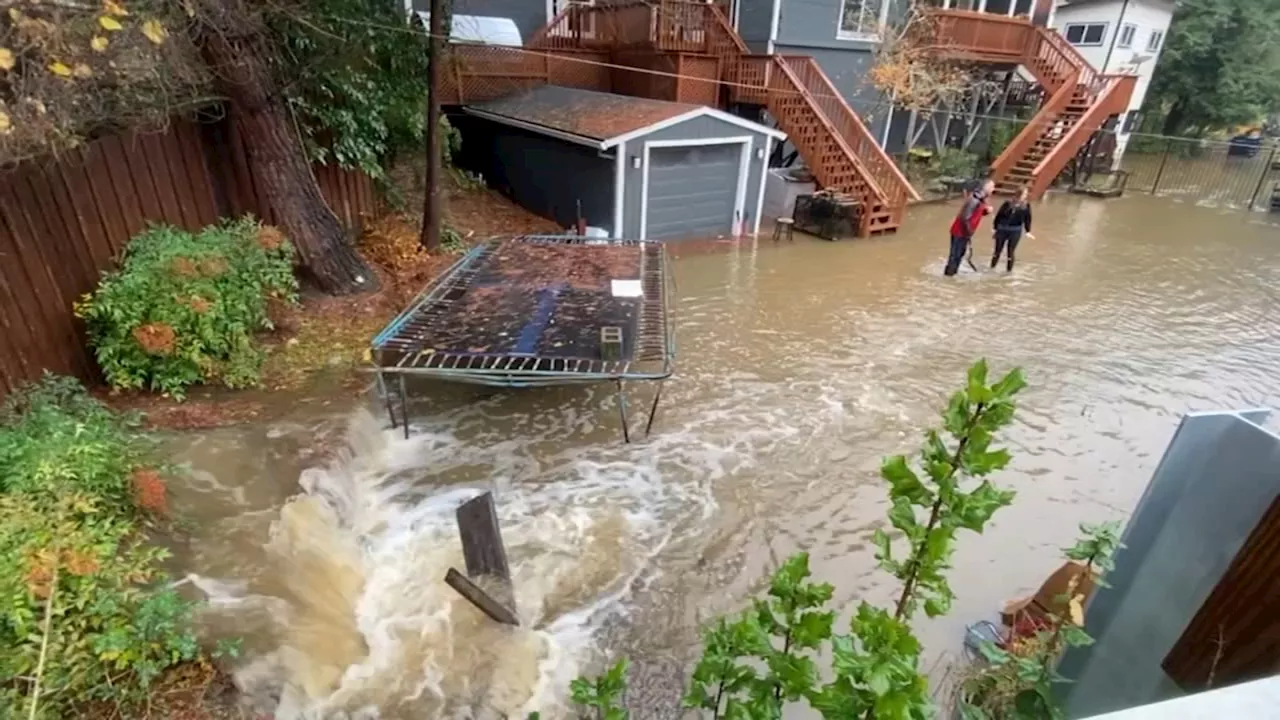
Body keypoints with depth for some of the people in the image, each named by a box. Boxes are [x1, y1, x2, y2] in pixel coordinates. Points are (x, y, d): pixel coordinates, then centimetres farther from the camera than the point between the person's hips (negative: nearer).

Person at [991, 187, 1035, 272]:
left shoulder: (1026, 206, -1)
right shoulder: (1008, 203, -6)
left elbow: (1027, 219, 3)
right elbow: (999, 215, -2)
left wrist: (1028, 231, -3)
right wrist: (995, 227, -2)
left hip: (1015, 231, 0)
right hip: (1002, 229, 0)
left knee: (1010, 252, 2)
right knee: (998, 251, 9)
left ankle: (1009, 270, 14)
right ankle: (992, 268, 24)